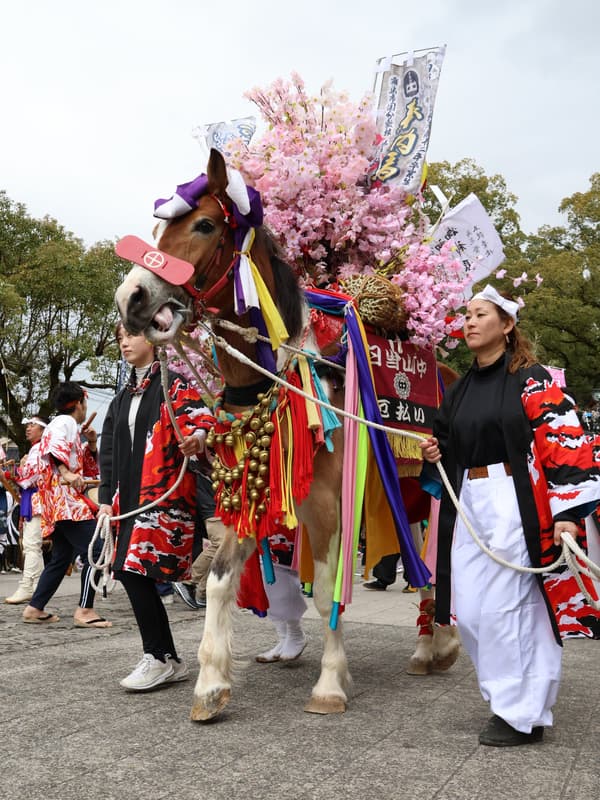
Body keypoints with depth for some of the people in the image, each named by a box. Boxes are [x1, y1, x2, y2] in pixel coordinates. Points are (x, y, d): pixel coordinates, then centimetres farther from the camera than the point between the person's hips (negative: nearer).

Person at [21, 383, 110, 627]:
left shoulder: (66, 425, 26)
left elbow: (89, 470, 27)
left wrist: (91, 444, 14)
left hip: (58, 504, 11)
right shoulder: (65, 421, -3)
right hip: (65, 499, -11)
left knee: (62, 557, 15)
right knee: (95, 551, -14)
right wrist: (66, 474, -36)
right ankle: (85, 610, -16)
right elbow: (54, 447, -26)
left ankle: (34, 608, 19)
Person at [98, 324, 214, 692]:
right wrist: (107, 498, 12)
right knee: (135, 574, 2)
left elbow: (200, 413, -14)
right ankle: (170, 661, 12)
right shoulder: (122, 400, 22)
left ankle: (160, 658, -2)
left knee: (133, 569, -15)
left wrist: (199, 434, -38)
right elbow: (109, 452, 20)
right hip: (130, 496, 7)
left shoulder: (174, 384, 2)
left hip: (165, 492, -7)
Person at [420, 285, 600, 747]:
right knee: (468, 612, 7)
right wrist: (436, 455, 5)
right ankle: (510, 693, 25)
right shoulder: (460, 391, 17)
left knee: (504, 608, -6)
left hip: (514, 503, -7)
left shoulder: (529, 379, -4)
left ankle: (523, 714, 11)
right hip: (467, 504, 7)